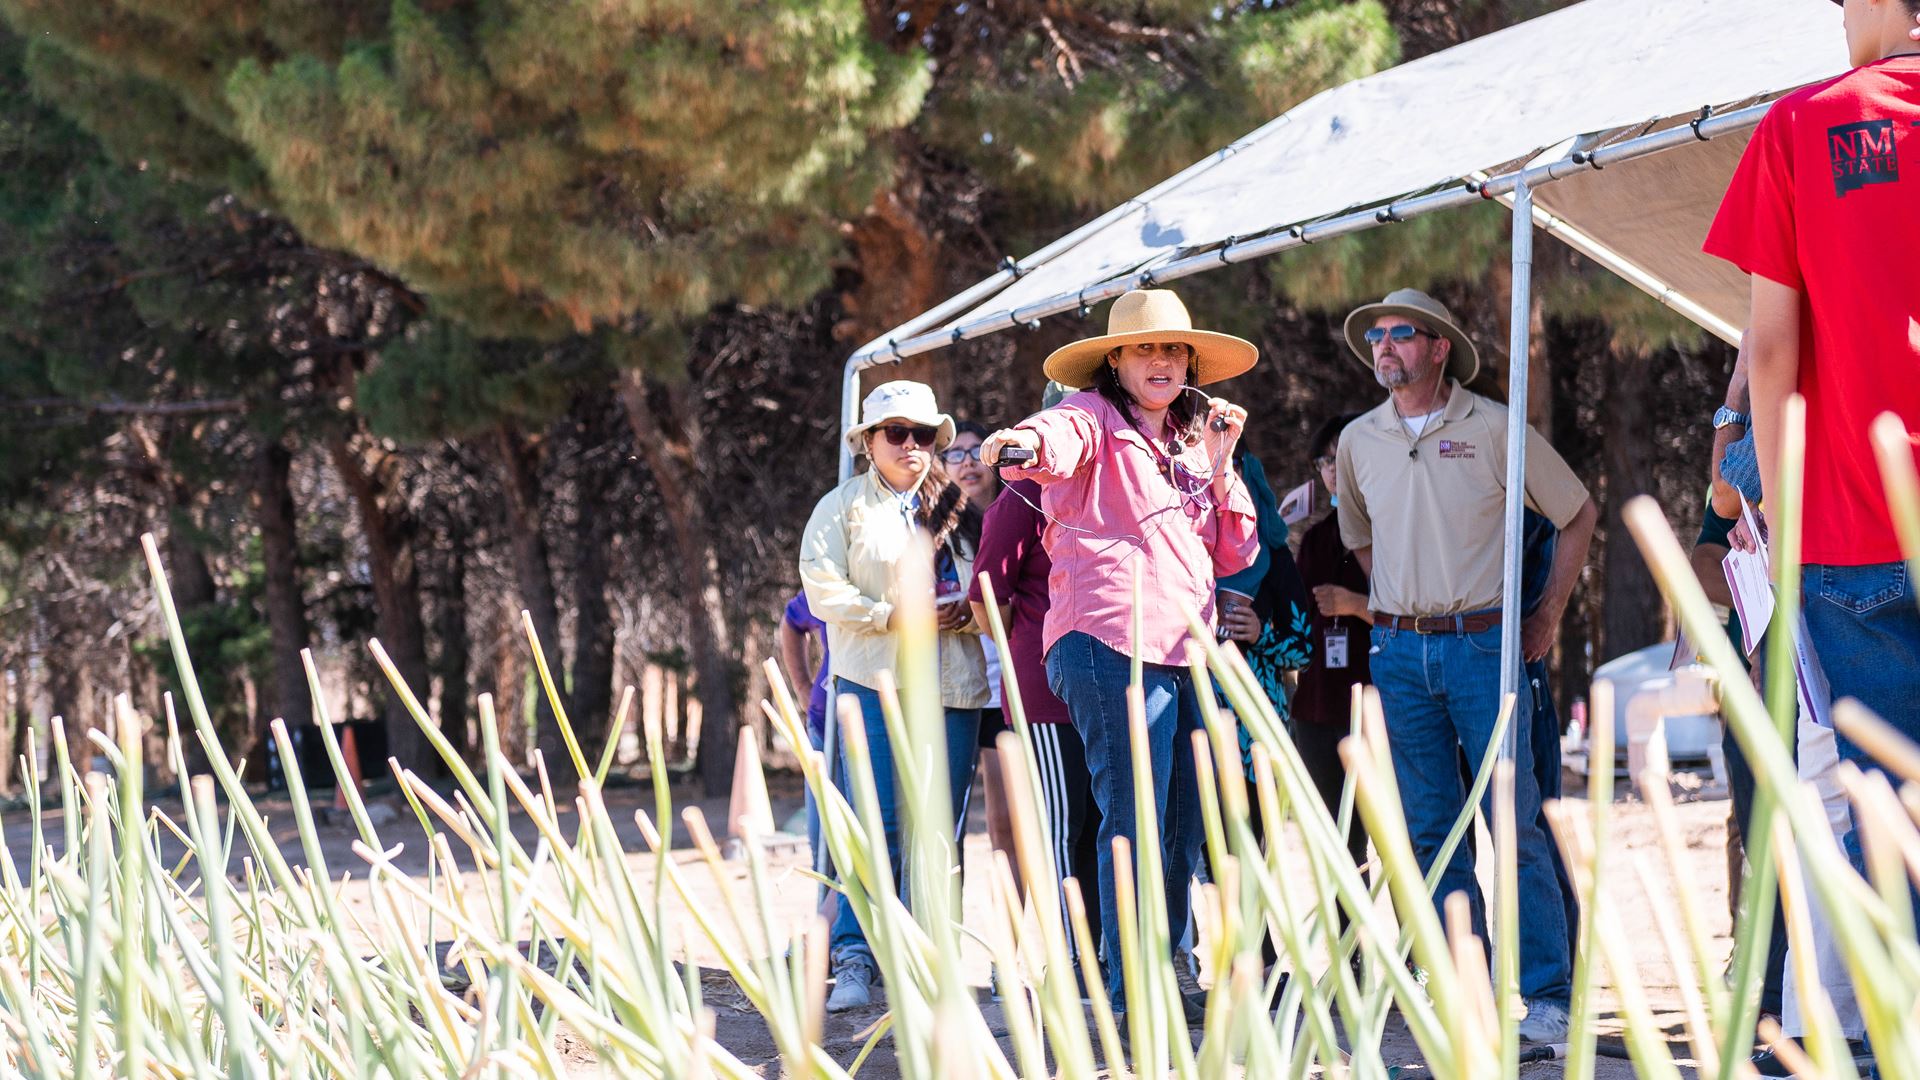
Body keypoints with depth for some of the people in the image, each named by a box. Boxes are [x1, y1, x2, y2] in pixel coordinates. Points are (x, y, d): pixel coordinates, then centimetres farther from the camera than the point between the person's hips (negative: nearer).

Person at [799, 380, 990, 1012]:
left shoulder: (959, 509, 18)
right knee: (878, 826, -11)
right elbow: (824, 591, -5)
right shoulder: (843, 508, 6)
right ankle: (854, 961, -10)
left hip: (952, 685, 4)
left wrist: (971, 610, -4)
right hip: (875, 682, -3)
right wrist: (899, 615, -13)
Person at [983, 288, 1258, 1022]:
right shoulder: (1096, 420, 3)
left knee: (1184, 828, 10)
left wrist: (1219, 465, 9)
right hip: (1114, 644, -8)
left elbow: (1237, 553, 20)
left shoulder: (1189, 444, 24)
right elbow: (1060, 440, -23)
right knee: (1135, 823, -10)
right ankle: (1131, 993, -9)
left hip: (1185, 653, 8)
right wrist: (1025, 444, -46)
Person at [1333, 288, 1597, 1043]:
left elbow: (1578, 512, 7)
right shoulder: (1358, 442, 9)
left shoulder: (1493, 429, -2)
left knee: (1513, 823, -8)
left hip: (1483, 645, -4)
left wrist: (1549, 615, 5)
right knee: (1430, 829, 3)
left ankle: (1546, 994, -6)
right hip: (1399, 652, 4)